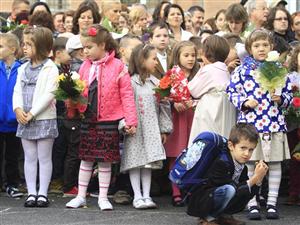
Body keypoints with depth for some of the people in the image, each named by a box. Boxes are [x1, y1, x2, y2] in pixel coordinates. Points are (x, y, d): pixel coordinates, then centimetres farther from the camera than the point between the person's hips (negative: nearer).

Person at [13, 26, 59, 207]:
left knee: (44, 158, 0)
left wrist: (32, 113, -17)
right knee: (30, 157, 8)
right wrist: (18, 109, -10)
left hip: (44, 119, -6)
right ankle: (31, 193, 11)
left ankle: (42, 193, 4)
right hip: (25, 120, 6)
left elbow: (49, 94, -14)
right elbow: (17, 92, 9)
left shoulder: (50, 69, -7)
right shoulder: (24, 69, 12)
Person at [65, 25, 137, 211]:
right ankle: (81, 196, 17)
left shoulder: (117, 66, -7)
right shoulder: (85, 66, 6)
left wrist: (131, 120, -10)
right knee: (86, 159, 9)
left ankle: (103, 197, 13)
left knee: (106, 160, 3)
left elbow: (127, 94, -7)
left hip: (108, 120, -4)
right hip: (88, 119, 4)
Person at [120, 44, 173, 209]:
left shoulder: (156, 83, 9)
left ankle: (146, 195, 8)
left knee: (149, 161, 5)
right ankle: (137, 196, 3)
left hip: (151, 129, 5)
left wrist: (164, 129, 11)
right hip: (135, 129, -5)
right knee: (135, 160, -1)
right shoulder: (130, 82, -8)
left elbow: (163, 106, 13)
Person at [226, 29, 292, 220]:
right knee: (251, 164, 3)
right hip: (250, 122, -2)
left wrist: (281, 99, -9)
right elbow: (232, 91, 4)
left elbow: (289, 93, 11)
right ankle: (252, 204, 10)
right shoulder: (242, 70, 1)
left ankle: (272, 203, 13)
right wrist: (244, 102, -12)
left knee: (275, 164, 5)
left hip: (274, 123, 2)